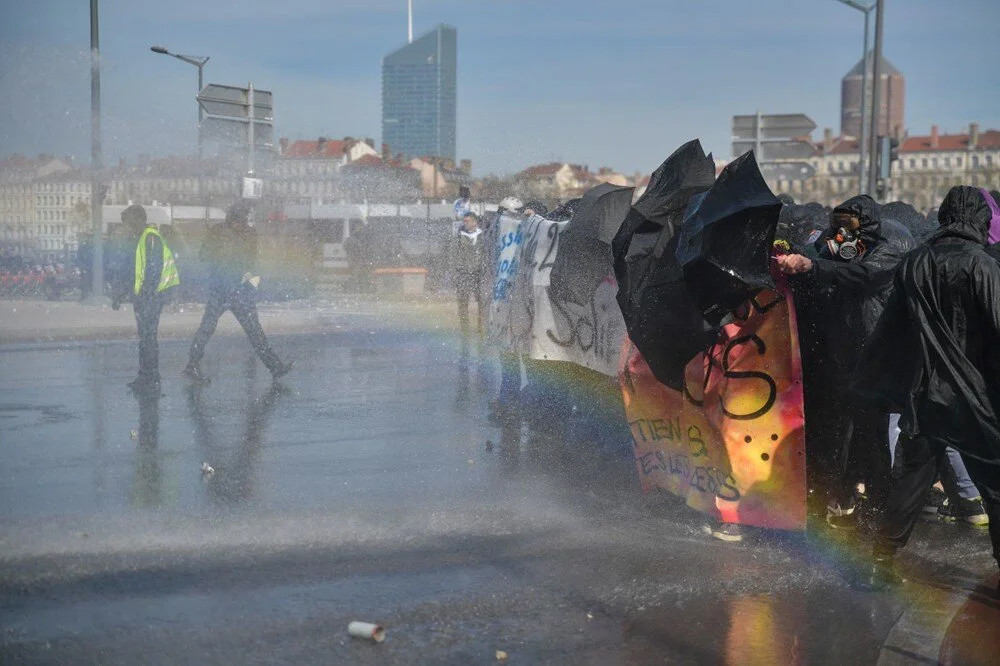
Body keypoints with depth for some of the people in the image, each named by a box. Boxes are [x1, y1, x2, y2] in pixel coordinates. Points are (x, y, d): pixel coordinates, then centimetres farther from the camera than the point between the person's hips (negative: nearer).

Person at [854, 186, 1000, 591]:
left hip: (921, 394, 5)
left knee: (913, 476, 15)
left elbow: (891, 330, 11)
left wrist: (876, 386, 19)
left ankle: (882, 561, 15)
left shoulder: (914, 263, 5)